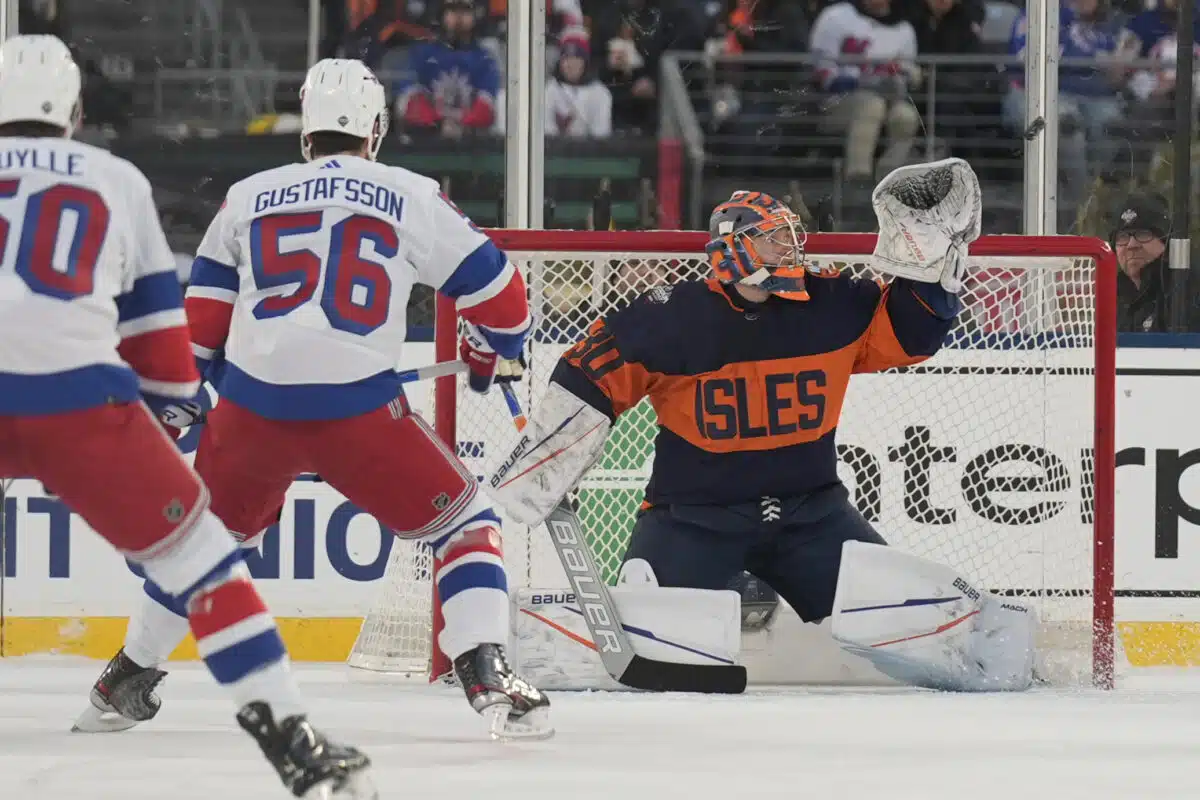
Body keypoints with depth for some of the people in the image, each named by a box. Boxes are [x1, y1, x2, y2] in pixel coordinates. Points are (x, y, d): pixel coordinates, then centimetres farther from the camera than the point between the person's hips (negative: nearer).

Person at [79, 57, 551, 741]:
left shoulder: (248, 198, 14)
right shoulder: (413, 198, 5)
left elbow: (201, 318, 17)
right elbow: (499, 295, 9)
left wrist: (178, 403, 28)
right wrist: (489, 352, 29)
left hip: (252, 408, 3)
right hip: (358, 410, -3)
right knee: (465, 523, 10)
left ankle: (130, 674, 36)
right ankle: (487, 678, -7)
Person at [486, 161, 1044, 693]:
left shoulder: (831, 307, 0)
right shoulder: (676, 319, -12)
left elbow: (909, 330, 7)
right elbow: (594, 373, -8)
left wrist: (931, 257, -8)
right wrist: (535, 464, -12)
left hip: (810, 511, 3)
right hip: (692, 510, -3)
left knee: (910, 607, -10)